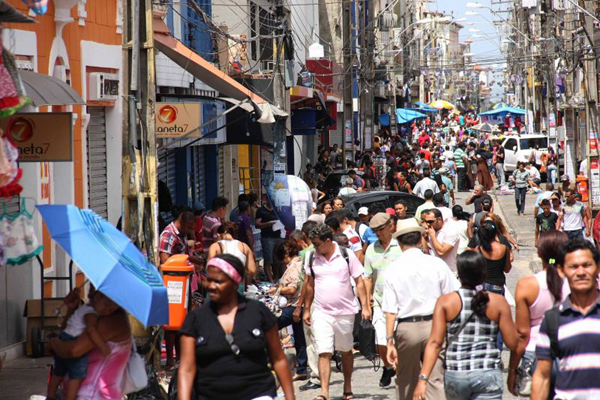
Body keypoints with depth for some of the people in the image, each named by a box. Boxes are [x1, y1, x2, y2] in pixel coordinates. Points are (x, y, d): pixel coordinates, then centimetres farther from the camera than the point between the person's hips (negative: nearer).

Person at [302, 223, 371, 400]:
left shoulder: (346, 255, -6)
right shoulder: (312, 258, 1)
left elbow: (359, 281, -2)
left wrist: (365, 306, -8)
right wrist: (307, 309, 13)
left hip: (345, 312, -1)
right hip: (321, 313, 1)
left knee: (346, 351, 14)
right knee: (324, 353, -10)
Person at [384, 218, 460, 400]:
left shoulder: (393, 269, -3)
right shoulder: (436, 264, -1)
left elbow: (391, 311, -7)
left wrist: (390, 342, -6)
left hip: (406, 328, 0)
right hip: (433, 324, 0)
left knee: (405, 382, 15)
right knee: (436, 380, -2)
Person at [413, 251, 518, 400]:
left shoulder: (445, 302, -1)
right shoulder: (498, 302, -2)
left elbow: (435, 343, -7)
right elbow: (512, 343, -2)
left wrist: (423, 379, -9)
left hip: (454, 375, 2)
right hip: (488, 375, -2)